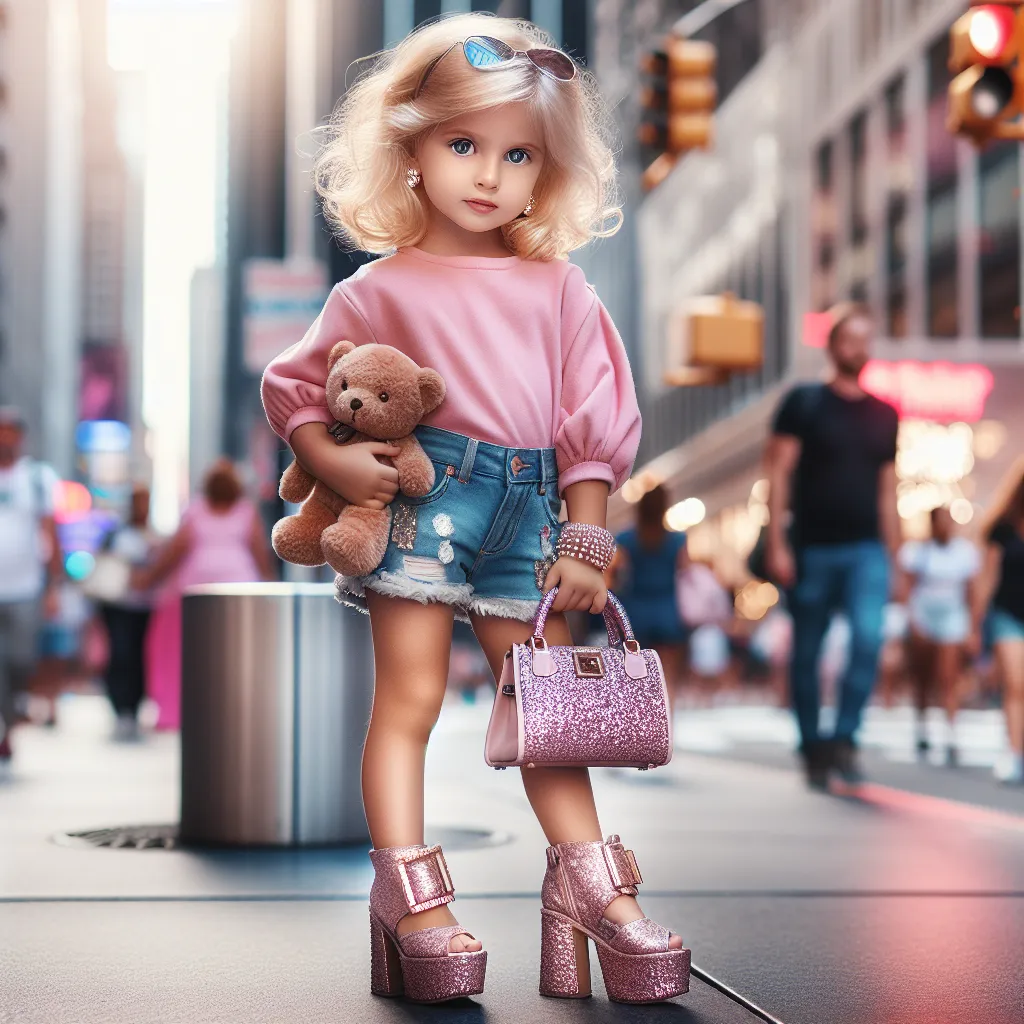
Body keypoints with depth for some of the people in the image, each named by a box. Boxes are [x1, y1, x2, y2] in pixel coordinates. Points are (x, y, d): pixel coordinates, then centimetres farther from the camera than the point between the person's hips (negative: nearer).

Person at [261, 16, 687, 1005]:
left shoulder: (560, 292, 9)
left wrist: (584, 543, 5)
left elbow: (594, 421, 9)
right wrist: (330, 459, -11)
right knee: (408, 698, -3)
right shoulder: (380, 290, 2)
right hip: (421, 501, -3)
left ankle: (586, 878, 16)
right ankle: (409, 895, 2)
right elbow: (293, 383, 7)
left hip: (528, 514, 3)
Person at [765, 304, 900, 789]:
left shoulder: (885, 414, 13)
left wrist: (893, 555, 14)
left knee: (869, 638, -19)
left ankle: (843, 740, -12)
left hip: (866, 550, 2)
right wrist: (776, 543, -10)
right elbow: (779, 473, -2)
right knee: (806, 654, 5)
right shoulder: (803, 402, 2)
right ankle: (812, 748, 18)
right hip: (811, 546, -2)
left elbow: (887, 489, 17)